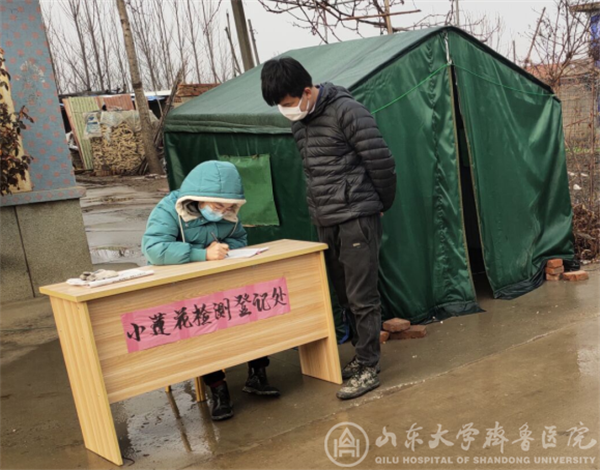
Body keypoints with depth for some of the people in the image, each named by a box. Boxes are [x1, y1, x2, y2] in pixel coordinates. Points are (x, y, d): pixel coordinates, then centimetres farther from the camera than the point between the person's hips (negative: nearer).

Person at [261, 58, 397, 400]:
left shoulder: (347, 111, -17)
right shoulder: (300, 121, 9)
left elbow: (382, 163, -14)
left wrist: (382, 204, -1)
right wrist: (318, 207, 17)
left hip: (356, 218, -8)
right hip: (326, 221, 8)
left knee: (362, 297, -2)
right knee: (345, 294, 15)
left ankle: (369, 368, 9)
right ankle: (363, 354, 30)